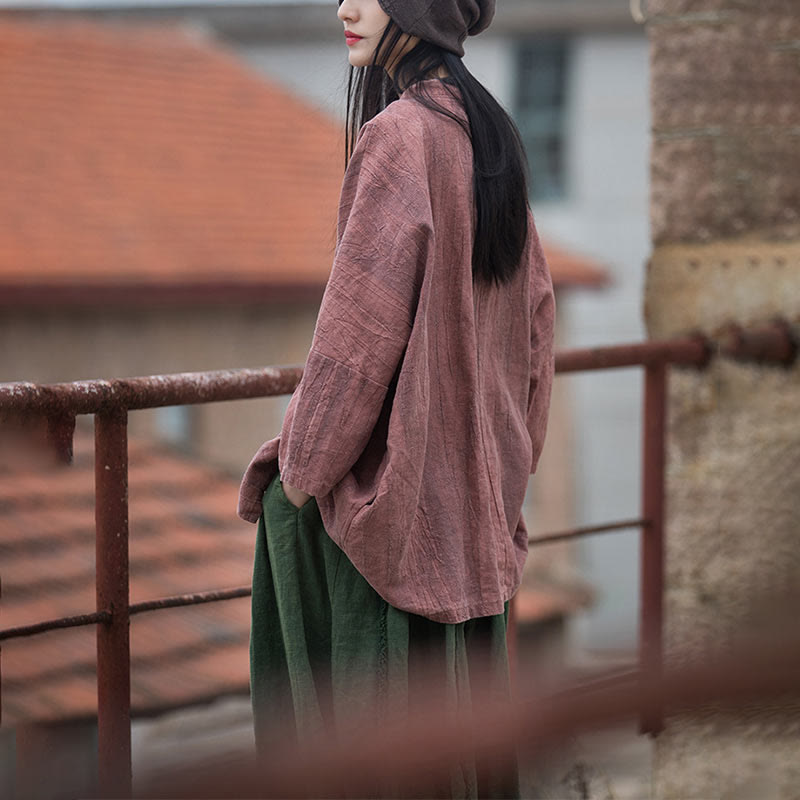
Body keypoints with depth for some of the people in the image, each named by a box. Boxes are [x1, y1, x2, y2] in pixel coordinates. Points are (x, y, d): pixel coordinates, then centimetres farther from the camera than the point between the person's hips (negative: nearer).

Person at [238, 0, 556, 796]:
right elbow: (533, 300, 14)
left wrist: (304, 464, -12)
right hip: (477, 460, 9)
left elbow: (362, 315, -20)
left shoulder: (400, 134, -17)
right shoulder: (491, 133, 9)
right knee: (459, 663, 14)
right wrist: (512, 448, 19)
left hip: (399, 458, -9)